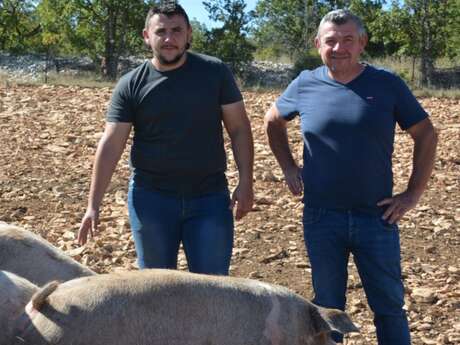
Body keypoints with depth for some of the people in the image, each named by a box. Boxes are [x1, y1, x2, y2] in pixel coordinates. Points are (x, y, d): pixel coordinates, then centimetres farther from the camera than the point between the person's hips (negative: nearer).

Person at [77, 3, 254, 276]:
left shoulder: (215, 72, -1)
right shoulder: (131, 85, -1)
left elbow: (239, 128, 2)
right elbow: (111, 145, -3)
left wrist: (246, 182, -6)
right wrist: (94, 204, -8)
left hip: (209, 197, 0)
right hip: (151, 198, 1)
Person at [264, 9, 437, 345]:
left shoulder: (387, 85, -4)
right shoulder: (305, 85, 0)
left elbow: (426, 135, 3)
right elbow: (273, 122, 18)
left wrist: (413, 194, -2)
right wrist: (289, 168, 9)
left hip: (377, 217, -1)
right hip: (321, 217, 1)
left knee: (389, 305, 8)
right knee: (327, 306, 13)